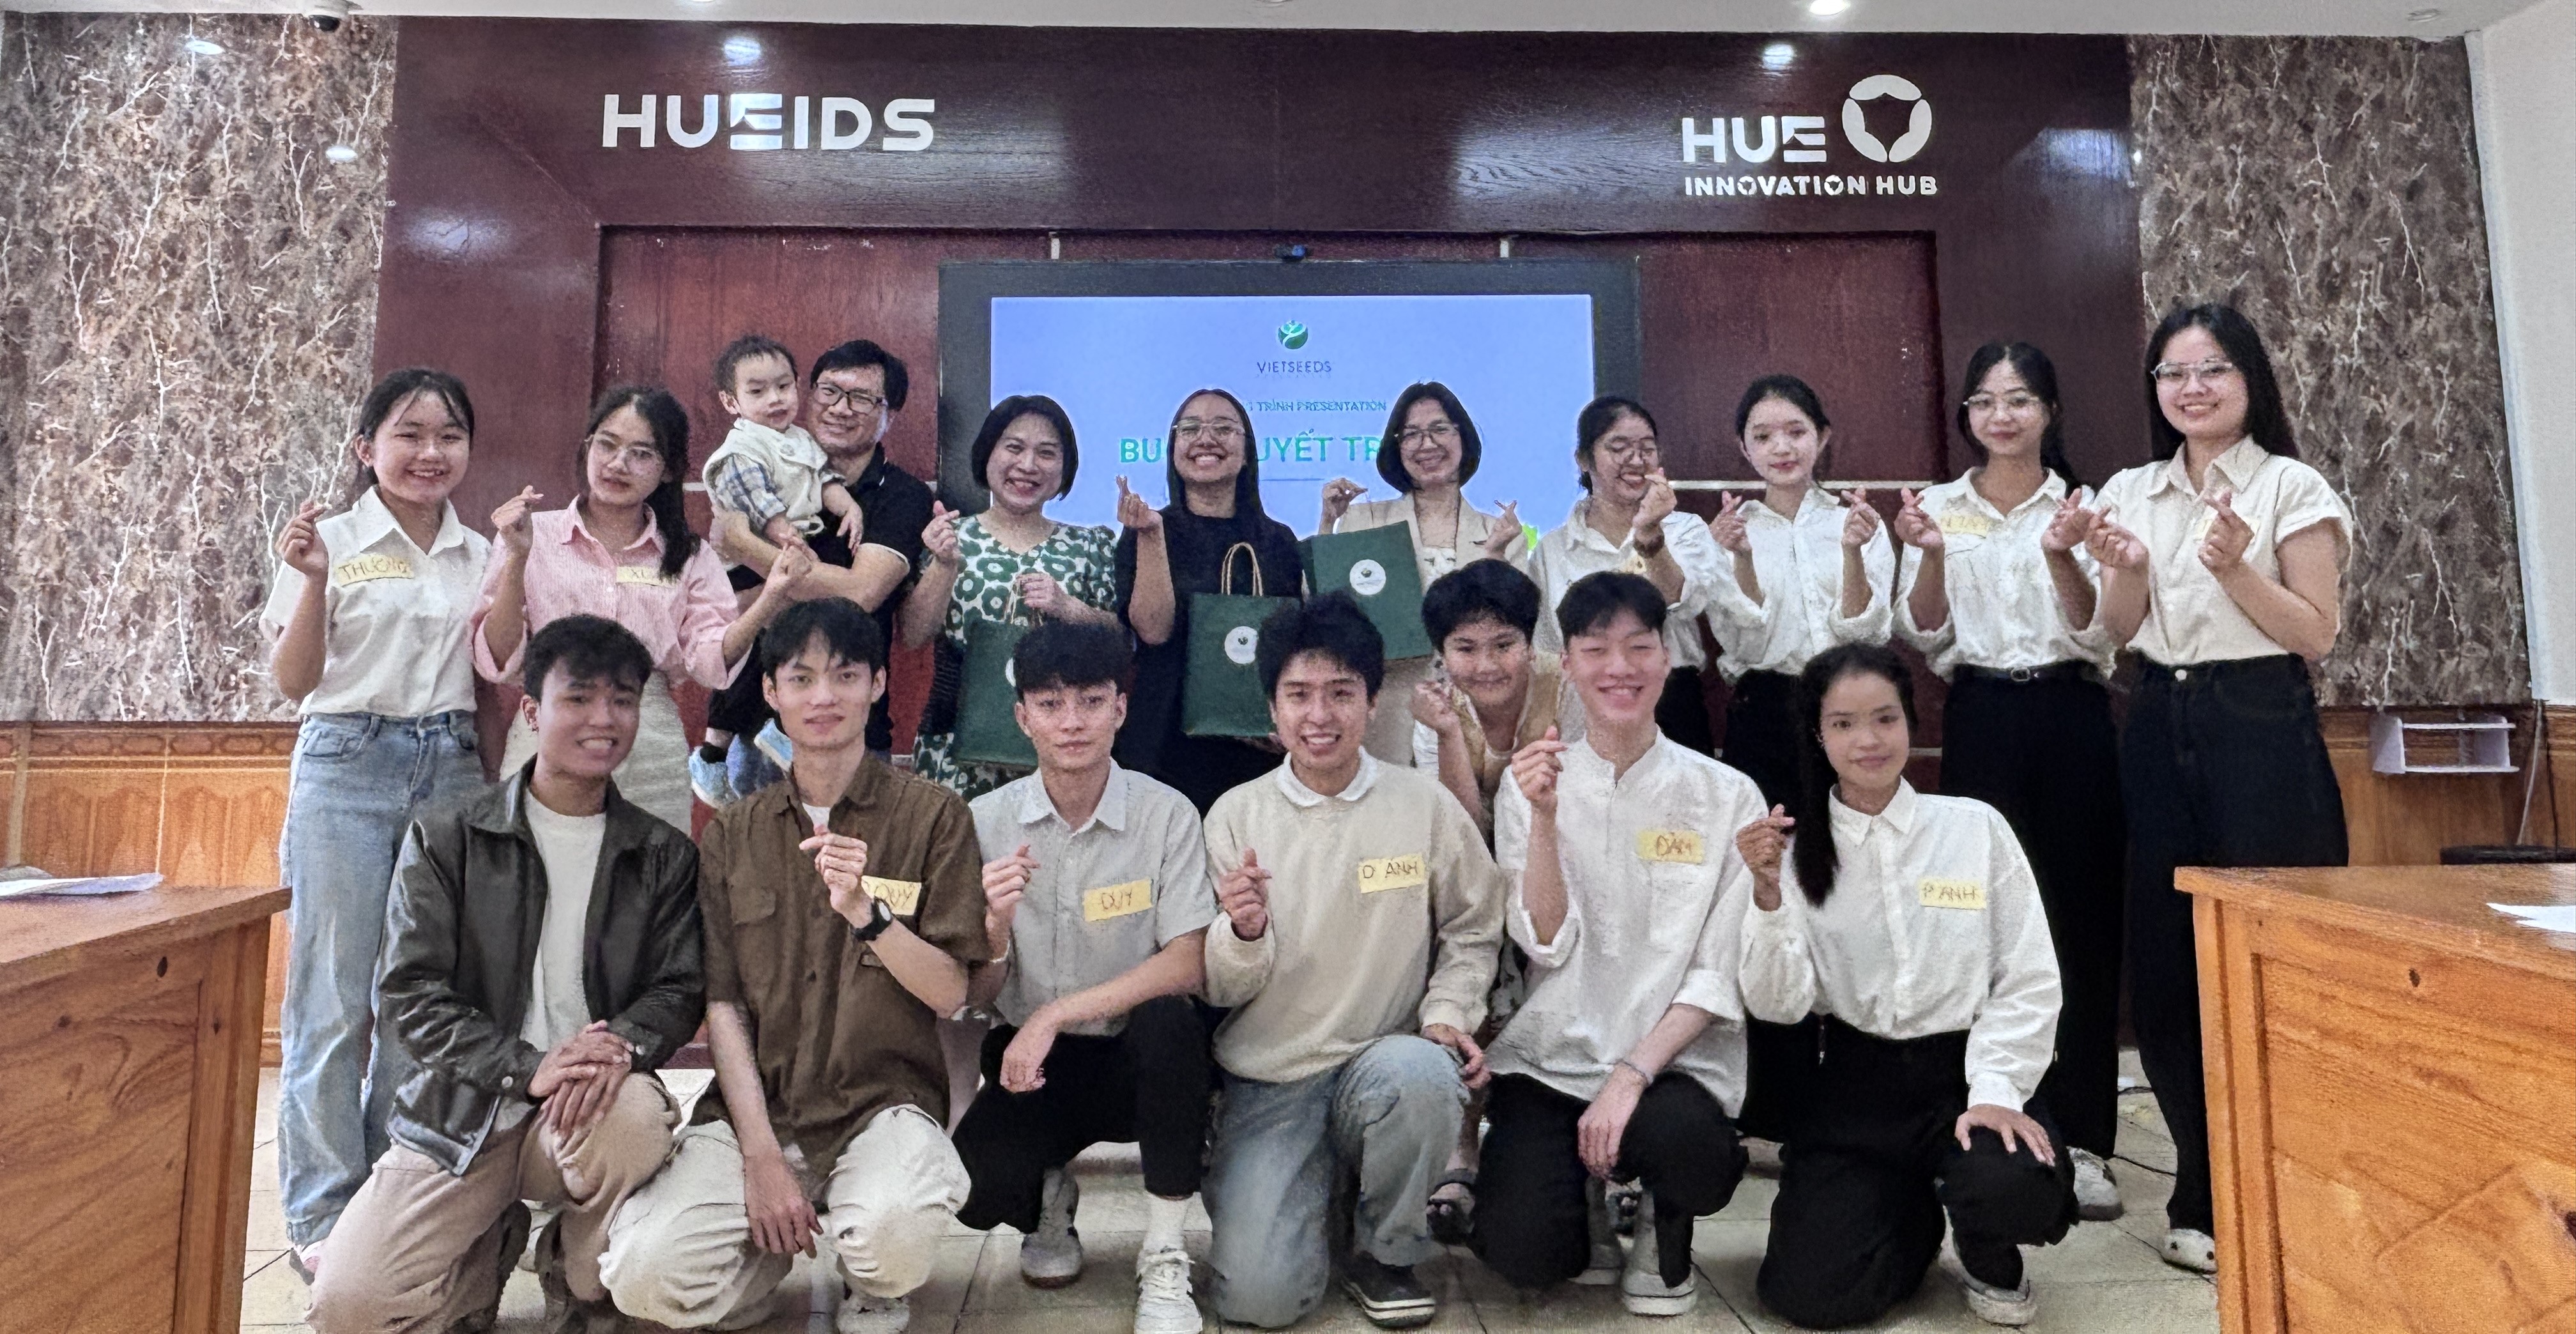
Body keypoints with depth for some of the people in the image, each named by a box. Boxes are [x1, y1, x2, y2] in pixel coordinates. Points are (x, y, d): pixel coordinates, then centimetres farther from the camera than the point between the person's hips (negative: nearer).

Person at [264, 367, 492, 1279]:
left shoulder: (481, 556, 10)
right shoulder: (331, 542, 0)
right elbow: (295, 684, -4)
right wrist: (312, 583, -16)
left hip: (451, 770, 3)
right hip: (348, 767, -3)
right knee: (333, 998, 0)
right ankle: (322, 1215, 11)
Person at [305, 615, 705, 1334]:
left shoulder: (664, 856, 4)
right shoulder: (446, 838, 1)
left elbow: (679, 990, 1)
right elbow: (410, 995, -5)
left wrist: (622, 1046, -23)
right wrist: (527, 1068, -20)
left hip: (590, 1107, 0)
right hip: (459, 1114, 0)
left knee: (636, 1113, -35)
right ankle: (488, 1249, 18)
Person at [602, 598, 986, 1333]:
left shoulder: (933, 814, -1)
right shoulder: (732, 835, 9)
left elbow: (949, 992, -5)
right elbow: (723, 1004, 4)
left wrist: (865, 911, -22)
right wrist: (762, 1155, -6)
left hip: (883, 1101, -2)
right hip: (755, 1107, 3)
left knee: (894, 1234, -32)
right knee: (644, 1275, -21)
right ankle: (774, 1247, 14)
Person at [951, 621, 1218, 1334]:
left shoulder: (1166, 814, -9)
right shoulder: (987, 821, -3)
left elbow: (1188, 965, -17)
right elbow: (976, 996, -1)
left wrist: (1055, 1014, -23)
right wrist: (994, 927, -25)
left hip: (1138, 1060, -1)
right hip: (1031, 1060, 2)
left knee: (1170, 1021, -34)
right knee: (973, 1186, -26)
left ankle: (1165, 1258, -12)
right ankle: (1050, 1201, 14)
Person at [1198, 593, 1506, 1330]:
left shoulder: (1428, 807, -3)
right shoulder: (1236, 815, -2)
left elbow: (1471, 934, 8)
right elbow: (1220, 989, -2)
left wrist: (1448, 1015, -10)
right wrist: (1245, 934, -23)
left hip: (1382, 1065, 0)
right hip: (1268, 1082, 0)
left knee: (1419, 1071, -35)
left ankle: (1386, 1252, -3)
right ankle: (1318, 1196, 21)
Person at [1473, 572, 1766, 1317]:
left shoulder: (1727, 797, -2)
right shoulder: (1533, 783, 2)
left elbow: (1721, 976, -5)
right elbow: (1547, 944, -7)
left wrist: (1633, 1073, -16)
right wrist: (1545, 819, -20)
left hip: (1674, 1060, 0)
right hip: (1550, 1056, 1)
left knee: (1677, 1140, -33)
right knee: (1522, 1253, -19)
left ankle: (1666, 1232, 5)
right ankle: (1590, 1191, 18)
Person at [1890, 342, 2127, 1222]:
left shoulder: (2081, 505, 5)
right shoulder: (1941, 508, 7)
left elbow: (2097, 633, -2)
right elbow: (1923, 638, 1)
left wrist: (2063, 555, -19)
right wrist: (1930, 556, -15)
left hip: (2072, 719, 0)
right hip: (1980, 721, 0)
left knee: (2080, 919, 2)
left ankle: (2083, 1139, 13)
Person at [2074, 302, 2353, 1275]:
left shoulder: (2292, 488, -1)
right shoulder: (2131, 493, 10)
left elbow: (2317, 635, -4)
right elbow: (2120, 632, 9)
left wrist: (2238, 568, -18)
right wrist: (2126, 570, -10)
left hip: (2262, 732, -4)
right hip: (2160, 731, 4)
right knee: (2163, 965, 6)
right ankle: (2210, 1195, 22)